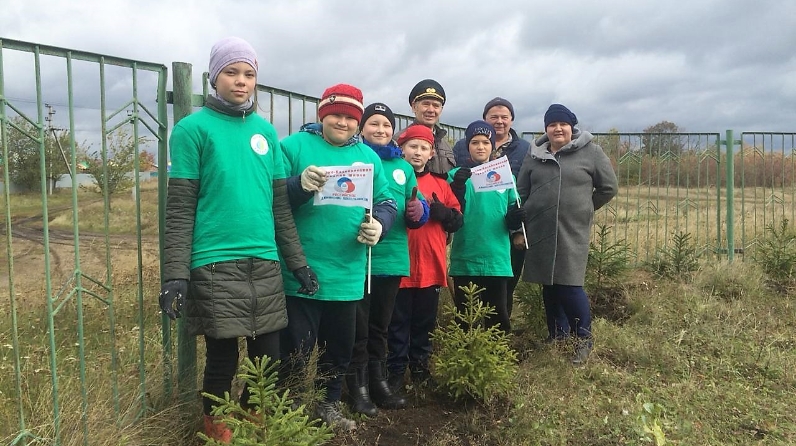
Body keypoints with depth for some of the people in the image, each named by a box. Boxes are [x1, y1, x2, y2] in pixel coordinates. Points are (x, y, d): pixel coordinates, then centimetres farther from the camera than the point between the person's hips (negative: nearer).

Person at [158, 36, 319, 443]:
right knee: (223, 357, 5)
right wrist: (175, 274, -11)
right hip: (215, 265, -4)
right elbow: (180, 208, -5)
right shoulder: (193, 128, -2)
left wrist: (298, 262, 10)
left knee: (268, 355, 11)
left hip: (265, 263, 5)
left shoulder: (266, 131, 11)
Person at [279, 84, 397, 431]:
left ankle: (329, 404, 41)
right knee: (296, 350, 3)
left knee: (340, 347, 20)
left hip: (348, 276, 5)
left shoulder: (368, 156, 11)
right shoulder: (294, 145, -4)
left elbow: (386, 203, 11)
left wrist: (378, 224, -10)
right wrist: (299, 185, -30)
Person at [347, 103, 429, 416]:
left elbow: (417, 208, 15)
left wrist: (418, 211, -7)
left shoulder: (403, 167, 14)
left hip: (392, 257, 5)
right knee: (358, 327, 2)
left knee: (380, 325, 16)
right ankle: (358, 387, 15)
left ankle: (378, 382, 29)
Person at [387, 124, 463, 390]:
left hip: (432, 266, 4)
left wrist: (442, 212, -11)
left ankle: (420, 366, 31)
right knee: (398, 322, 6)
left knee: (425, 321, 15)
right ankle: (396, 370, 18)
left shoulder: (441, 184, 11)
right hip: (400, 264, -3)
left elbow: (458, 221, 7)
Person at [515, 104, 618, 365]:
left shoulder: (590, 152, 0)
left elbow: (608, 187, 6)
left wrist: (583, 209, 11)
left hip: (572, 231, -3)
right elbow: (521, 193, 11)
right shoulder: (534, 155, 9)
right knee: (548, 285, 9)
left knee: (569, 284, -9)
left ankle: (584, 338, 8)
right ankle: (556, 335, 24)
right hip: (539, 231, 3)